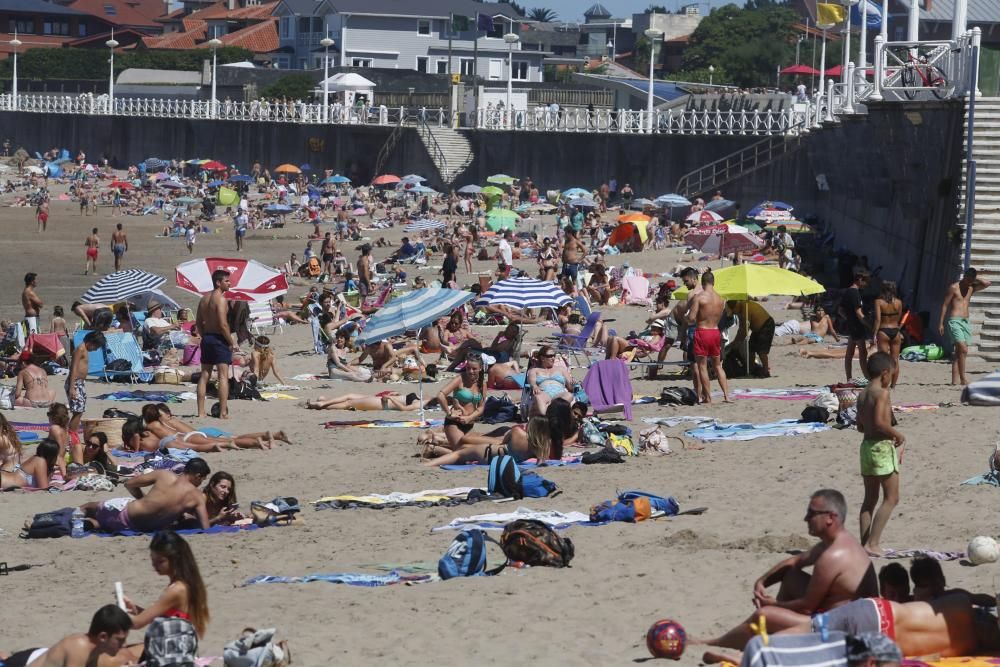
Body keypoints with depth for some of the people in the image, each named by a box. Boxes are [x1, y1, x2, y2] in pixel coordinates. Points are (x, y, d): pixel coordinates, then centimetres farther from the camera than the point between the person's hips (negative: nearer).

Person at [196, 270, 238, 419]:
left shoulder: (204, 299, 11)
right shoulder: (220, 299, -14)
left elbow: (198, 322, 14)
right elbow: (223, 324, -20)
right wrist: (232, 343, -12)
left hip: (207, 338, 8)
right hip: (220, 339, -8)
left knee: (204, 375, 11)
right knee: (223, 376, -6)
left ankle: (201, 411, 12)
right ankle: (223, 412, -9)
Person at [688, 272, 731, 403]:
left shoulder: (699, 297, -13)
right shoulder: (720, 299, 3)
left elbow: (691, 318, -16)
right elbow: (719, 318, 10)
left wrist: (688, 315, 6)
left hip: (702, 332, -5)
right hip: (716, 332, 5)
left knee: (702, 366, 4)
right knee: (718, 366, 15)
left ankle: (707, 397, 3)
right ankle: (726, 395, 9)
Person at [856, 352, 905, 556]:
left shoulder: (862, 395, 12)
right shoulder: (882, 393, -13)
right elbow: (879, 422, -24)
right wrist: (898, 435, -9)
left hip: (866, 445, 9)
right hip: (882, 446, -9)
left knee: (870, 499, 12)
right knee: (891, 498, -5)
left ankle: (864, 543, 10)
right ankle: (872, 543, -13)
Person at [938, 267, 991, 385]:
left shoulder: (971, 288, 15)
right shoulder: (954, 287, -3)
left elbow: (987, 284, 13)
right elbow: (945, 305, -4)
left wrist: (975, 278, 6)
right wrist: (940, 323, -8)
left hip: (965, 322, 7)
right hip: (954, 321, -7)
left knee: (959, 352, 2)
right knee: (963, 349, -18)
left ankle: (955, 380, 1)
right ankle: (963, 378, -17)